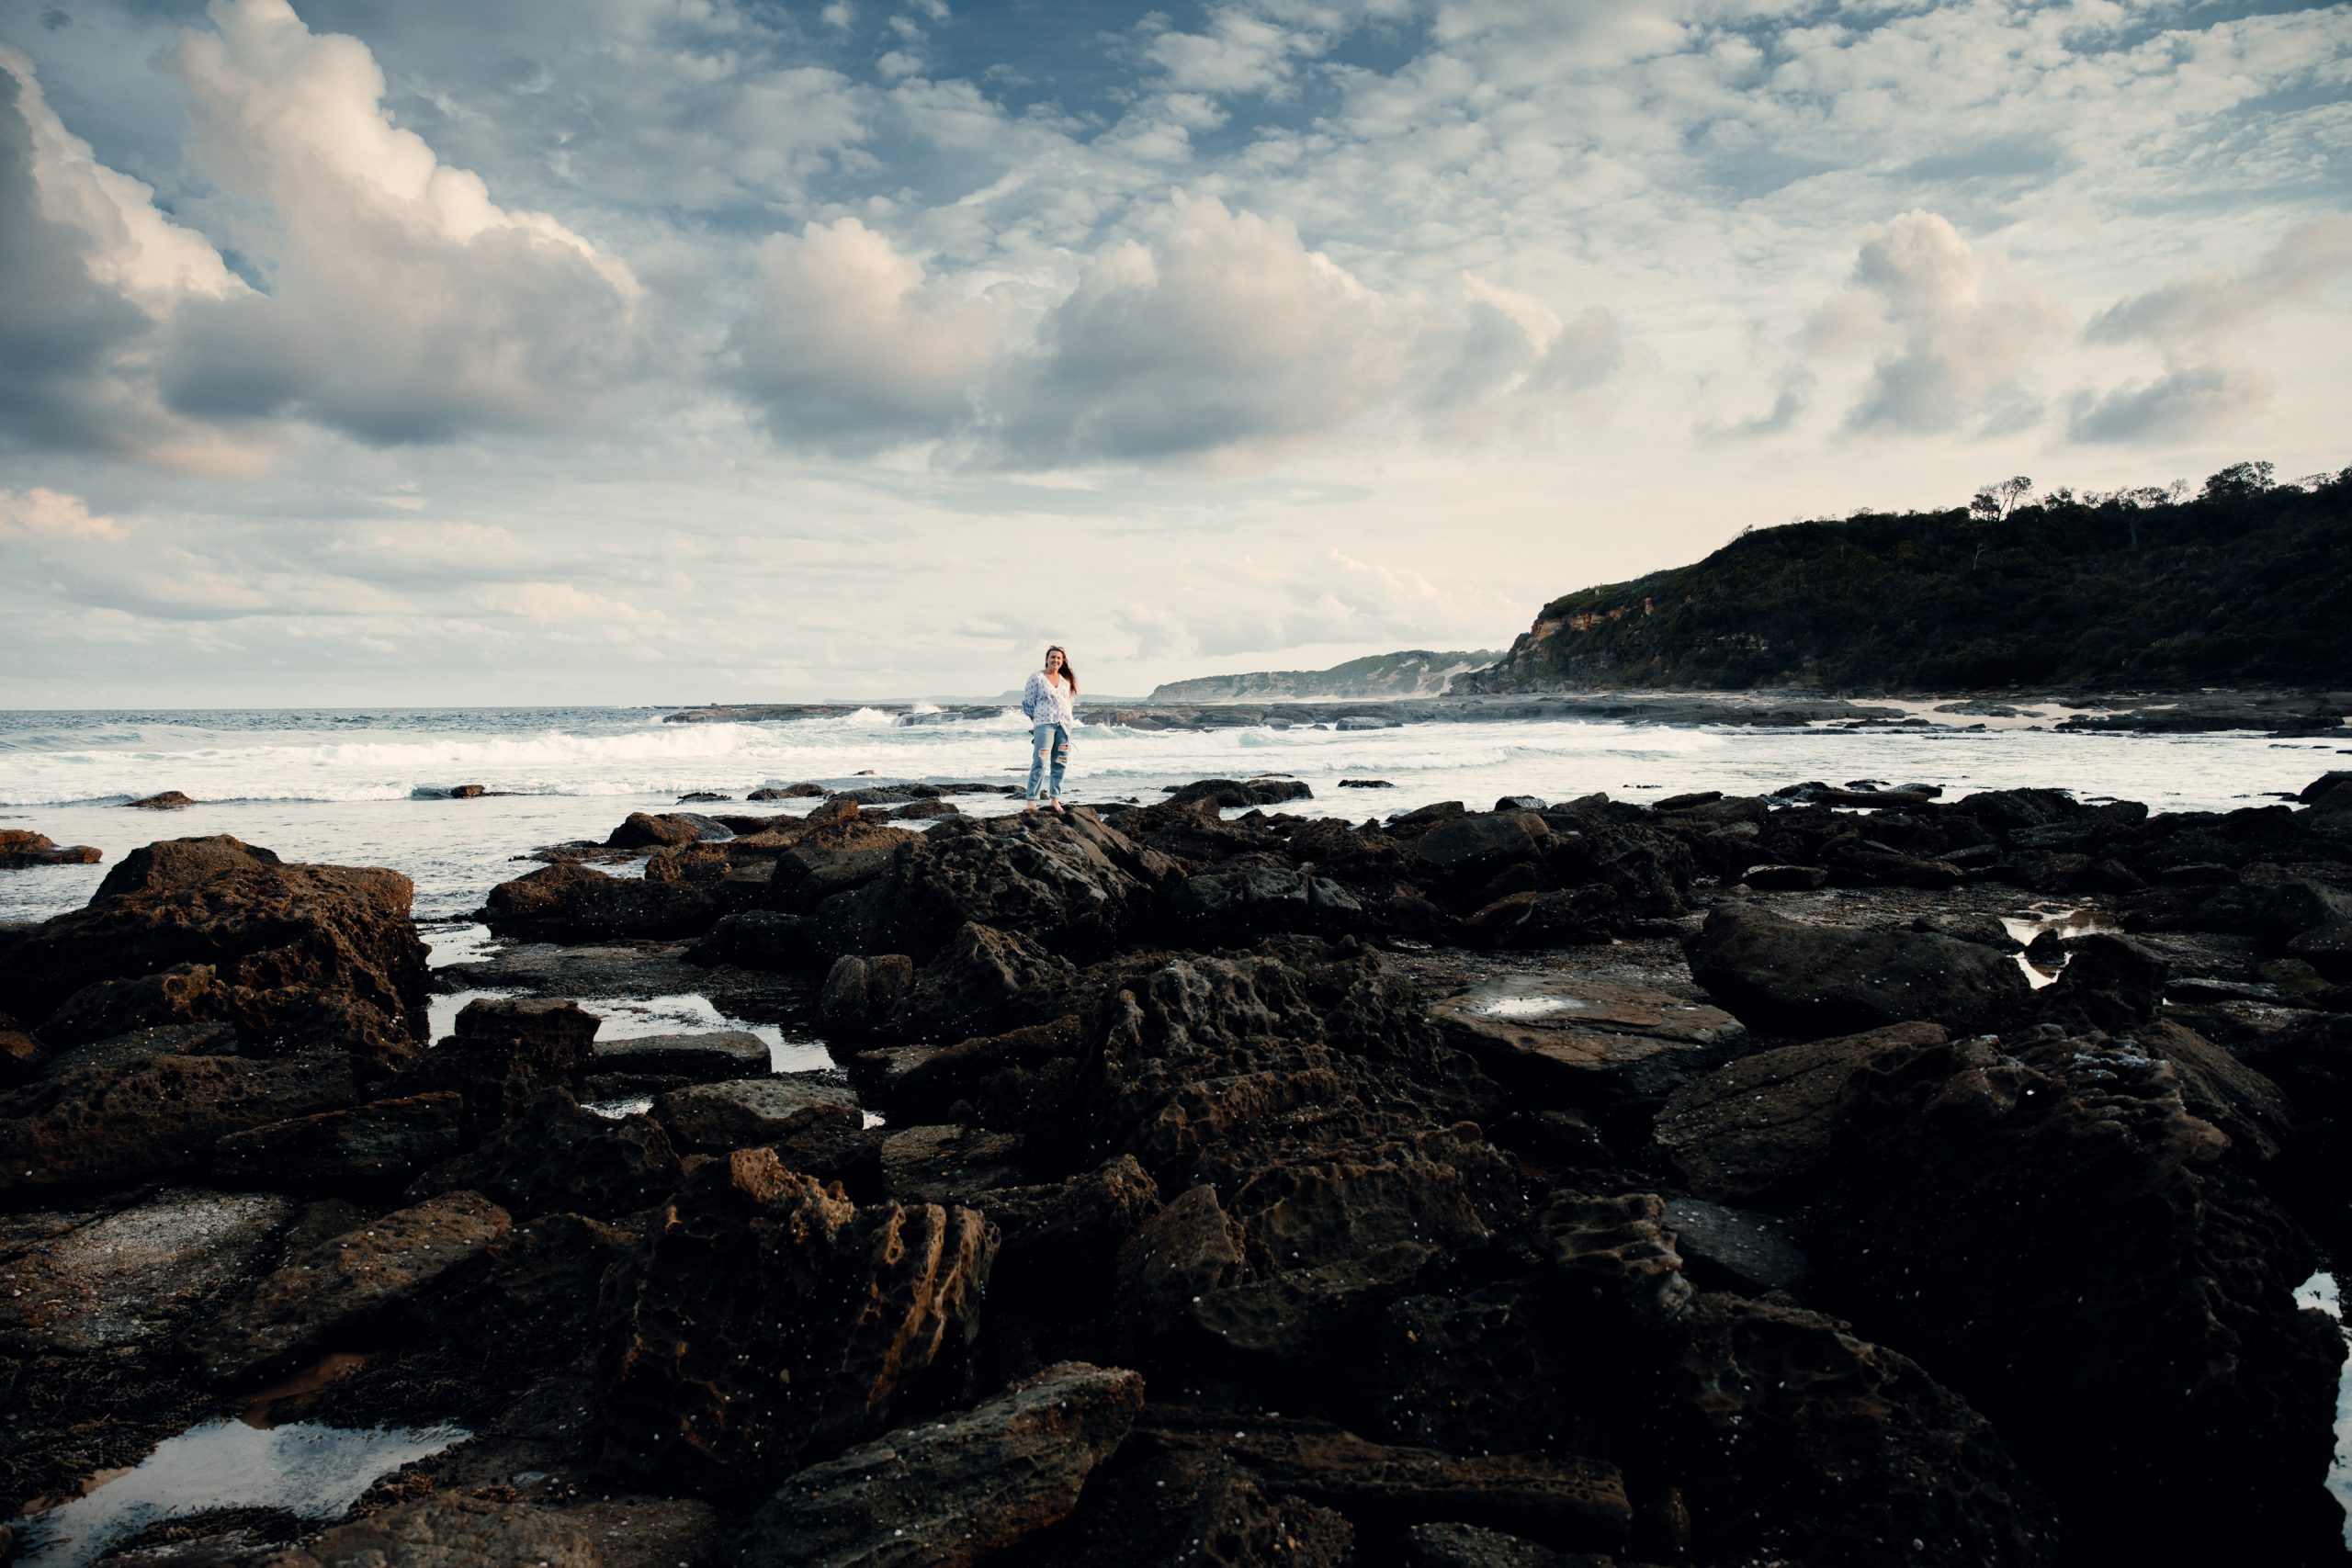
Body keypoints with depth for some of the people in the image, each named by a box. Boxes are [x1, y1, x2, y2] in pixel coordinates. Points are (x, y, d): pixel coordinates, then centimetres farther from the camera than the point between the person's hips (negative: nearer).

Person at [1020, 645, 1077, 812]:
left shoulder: (1066, 680, 14)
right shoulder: (1037, 678, 0)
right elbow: (1027, 702, 2)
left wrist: (1070, 720, 10)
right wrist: (1035, 719, 2)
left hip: (1064, 725, 5)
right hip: (1044, 724, -5)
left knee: (1059, 763, 4)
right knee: (1039, 763, -12)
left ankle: (1054, 799, 10)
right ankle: (1031, 801, -14)